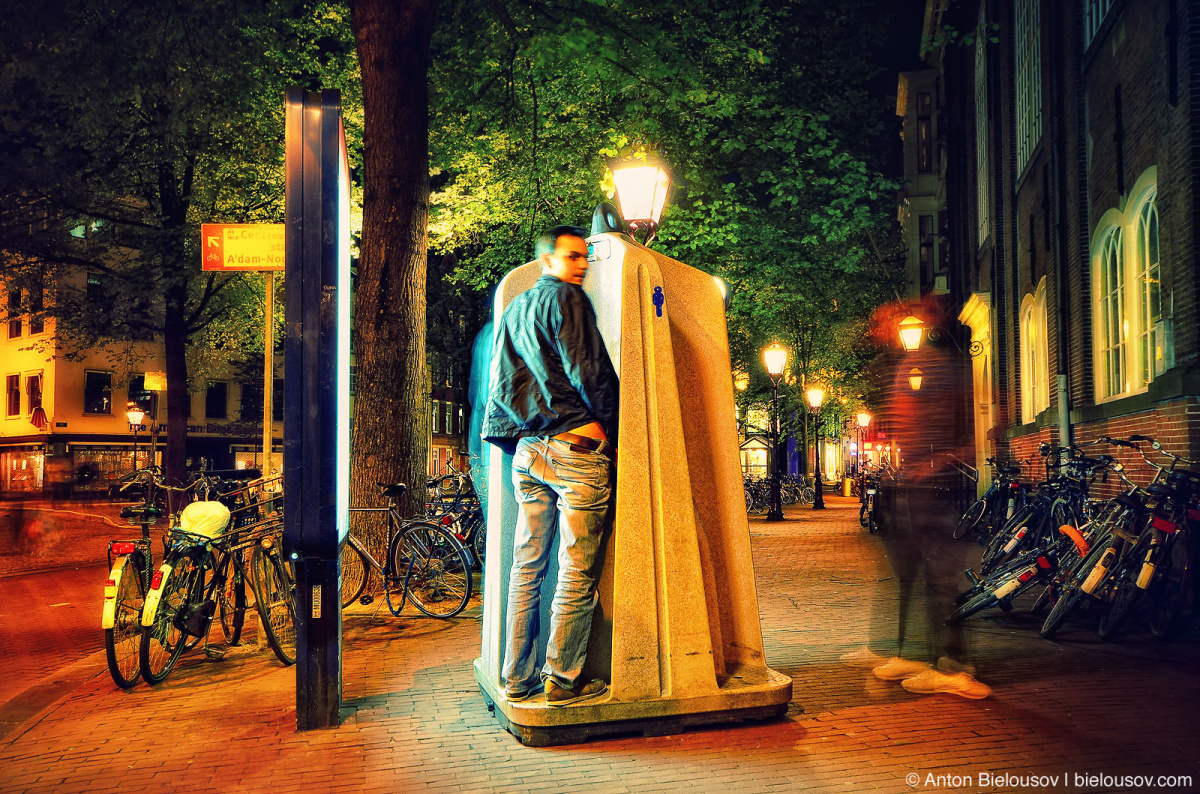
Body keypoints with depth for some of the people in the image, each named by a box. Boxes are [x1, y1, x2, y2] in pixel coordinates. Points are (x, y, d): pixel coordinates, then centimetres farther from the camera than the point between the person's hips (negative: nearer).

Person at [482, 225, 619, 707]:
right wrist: (612, 431, 0)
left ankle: (517, 678, 16)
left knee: (527, 568, 11)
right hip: (576, 448, -8)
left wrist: (520, 438, 18)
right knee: (577, 571, -2)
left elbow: (501, 384, 19)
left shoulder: (512, 310, 22)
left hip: (527, 449, 8)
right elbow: (589, 372, -10)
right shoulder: (564, 297, -3)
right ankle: (563, 680, 2)